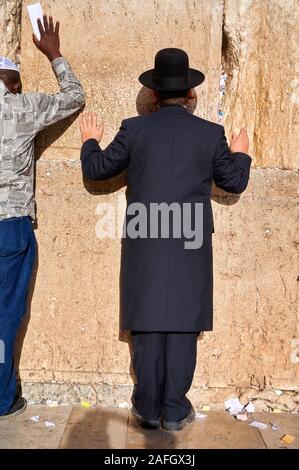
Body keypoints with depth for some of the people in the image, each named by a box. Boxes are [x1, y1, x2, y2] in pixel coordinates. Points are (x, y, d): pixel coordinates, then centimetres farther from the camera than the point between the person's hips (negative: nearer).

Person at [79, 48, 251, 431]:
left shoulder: (134, 129, -1)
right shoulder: (211, 133, 1)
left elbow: (95, 169, 8)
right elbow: (234, 182, 11)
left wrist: (90, 141, 28)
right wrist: (240, 154, 30)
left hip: (144, 245, 0)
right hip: (191, 247, 0)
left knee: (148, 325, 8)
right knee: (183, 326, 7)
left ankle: (148, 409, 17)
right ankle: (175, 411, 15)